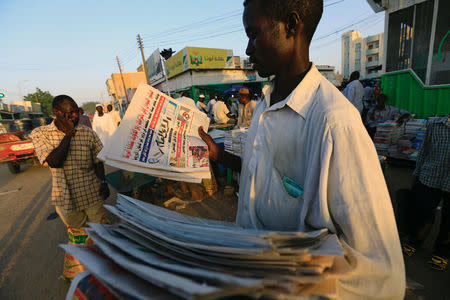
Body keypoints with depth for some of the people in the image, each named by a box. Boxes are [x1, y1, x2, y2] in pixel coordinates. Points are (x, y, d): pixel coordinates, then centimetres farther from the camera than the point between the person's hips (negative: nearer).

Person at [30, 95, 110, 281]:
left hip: (93, 195, 1)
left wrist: (103, 181, -13)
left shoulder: (88, 133, -2)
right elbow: (54, 162, -19)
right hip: (65, 198, 0)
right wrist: (68, 134, -18)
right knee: (77, 233, 20)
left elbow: (98, 161, 2)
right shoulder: (40, 134, -4)